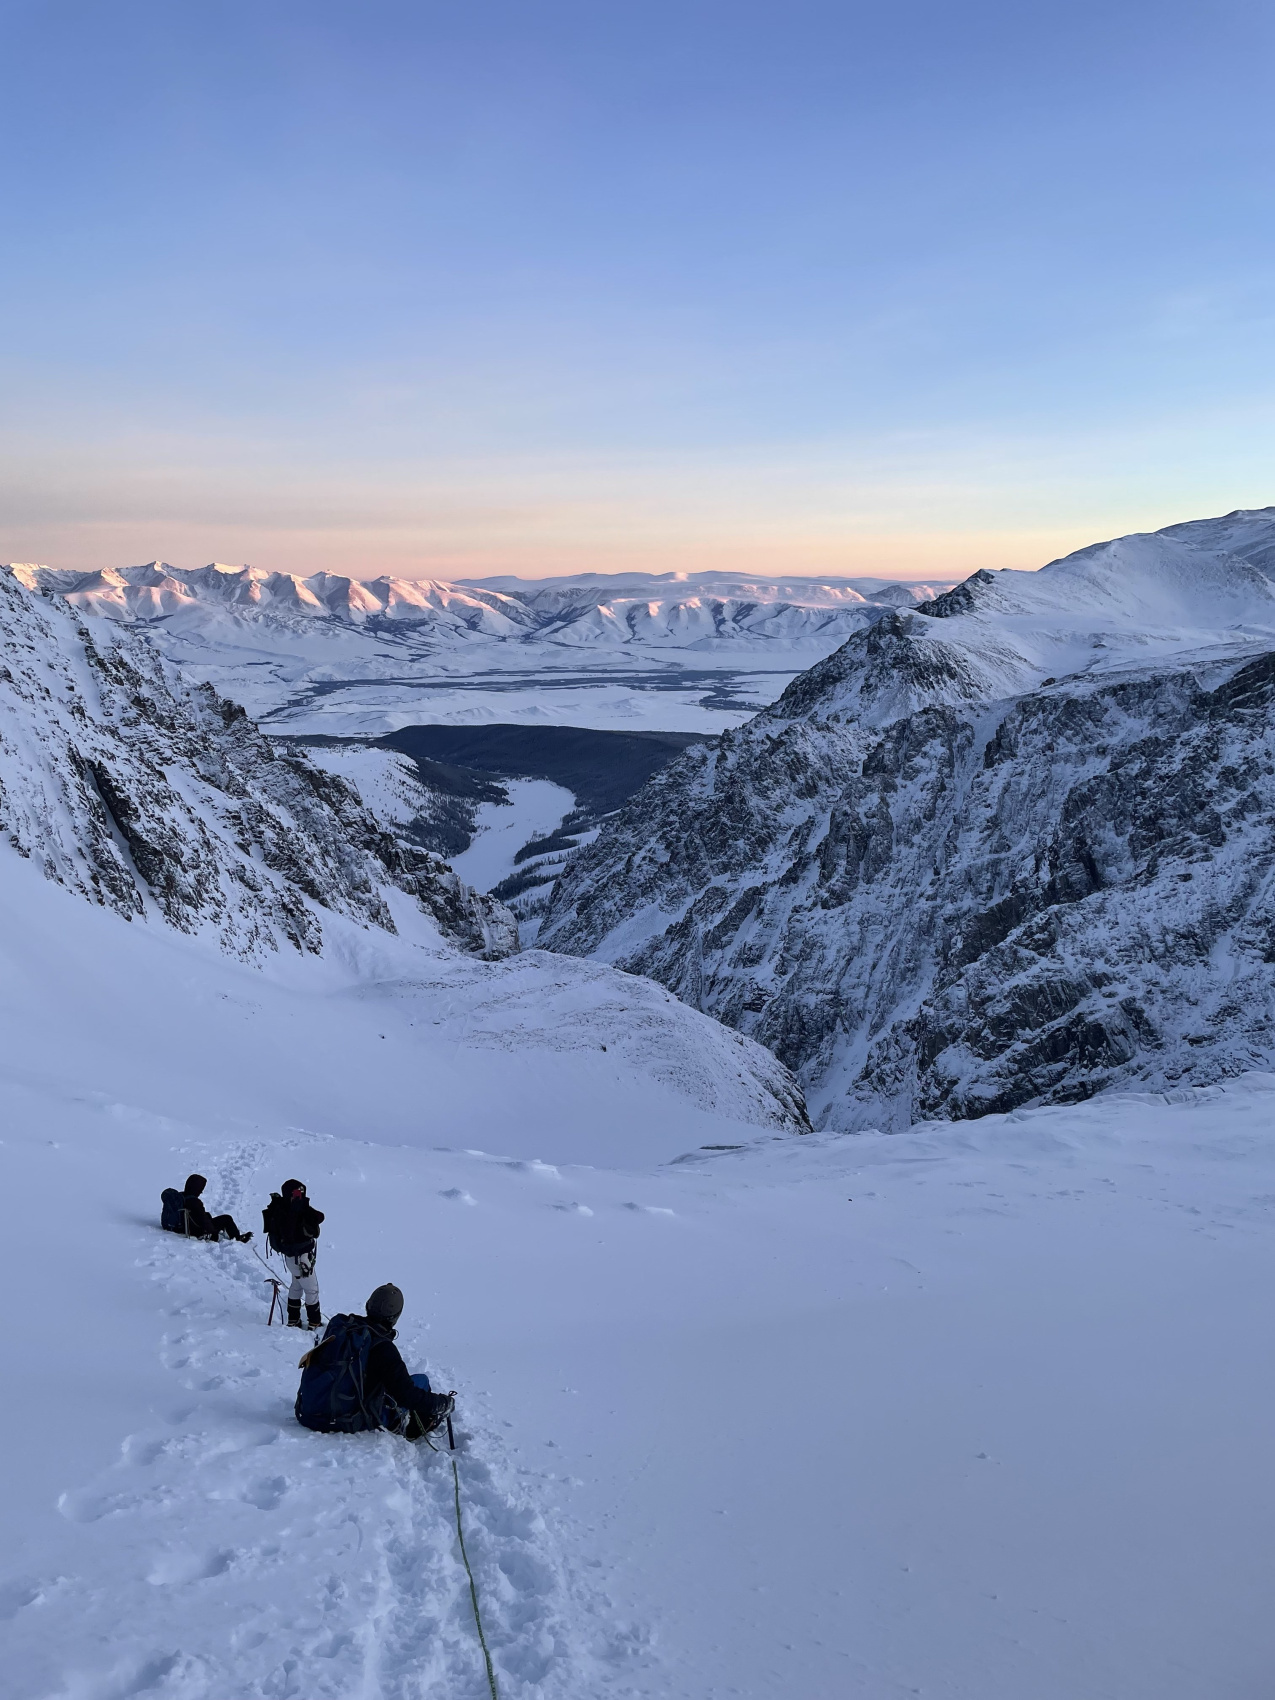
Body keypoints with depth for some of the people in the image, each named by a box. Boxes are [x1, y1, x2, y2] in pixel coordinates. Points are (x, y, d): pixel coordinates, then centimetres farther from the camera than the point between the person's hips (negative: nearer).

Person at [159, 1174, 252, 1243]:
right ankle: (238, 1239, 24)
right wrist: (212, 1232, -7)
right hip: (194, 1231, -9)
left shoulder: (178, 1196, -3)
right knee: (227, 1219, 1)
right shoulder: (194, 1201, -29)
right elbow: (204, 1220, -22)